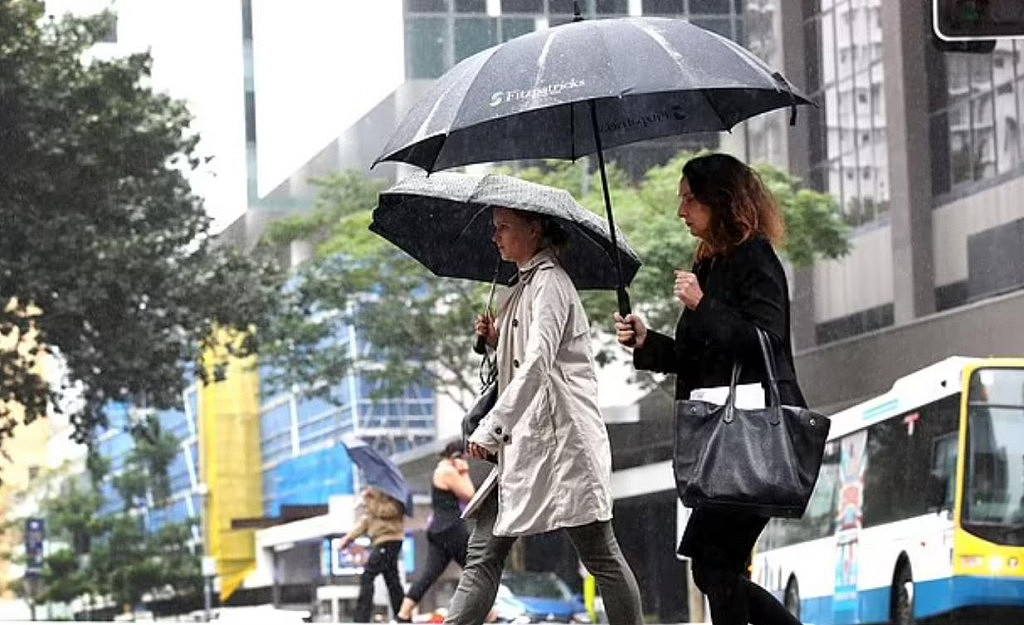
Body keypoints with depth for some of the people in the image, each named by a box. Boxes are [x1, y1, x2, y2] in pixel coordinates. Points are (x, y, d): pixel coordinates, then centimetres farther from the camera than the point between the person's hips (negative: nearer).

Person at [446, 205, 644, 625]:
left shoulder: (549, 281, -9)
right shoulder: (524, 285, 20)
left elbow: (538, 364, -22)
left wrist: (491, 429, -25)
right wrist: (497, 342, 7)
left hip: (562, 437, -10)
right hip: (524, 442, 10)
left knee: (600, 555, -4)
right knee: (484, 554, 1)